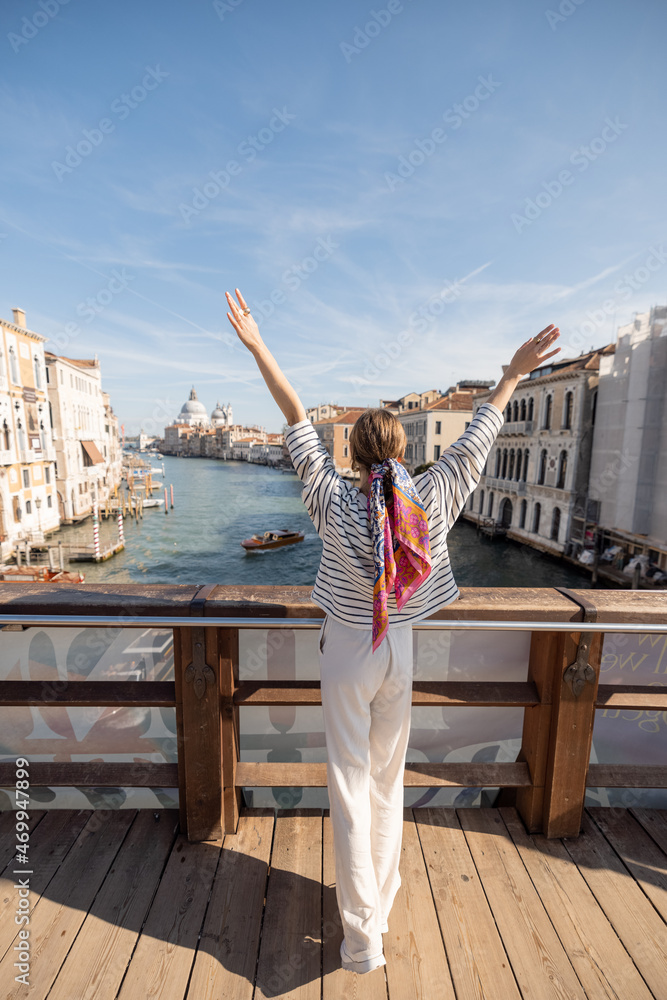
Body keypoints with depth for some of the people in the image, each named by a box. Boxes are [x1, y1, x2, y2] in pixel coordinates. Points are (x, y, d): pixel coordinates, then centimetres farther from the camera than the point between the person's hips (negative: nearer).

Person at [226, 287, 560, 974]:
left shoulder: (336, 506, -18)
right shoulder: (430, 502, -13)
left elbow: (297, 421, -14)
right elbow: (478, 435, -2)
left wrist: (257, 346, -4)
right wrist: (514, 372, 11)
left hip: (346, 654, -3)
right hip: (399, 655, 3)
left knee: (351, 789, 14)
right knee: (389, 782, 23)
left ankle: (362, 937, 28)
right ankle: (380, 902, 46)